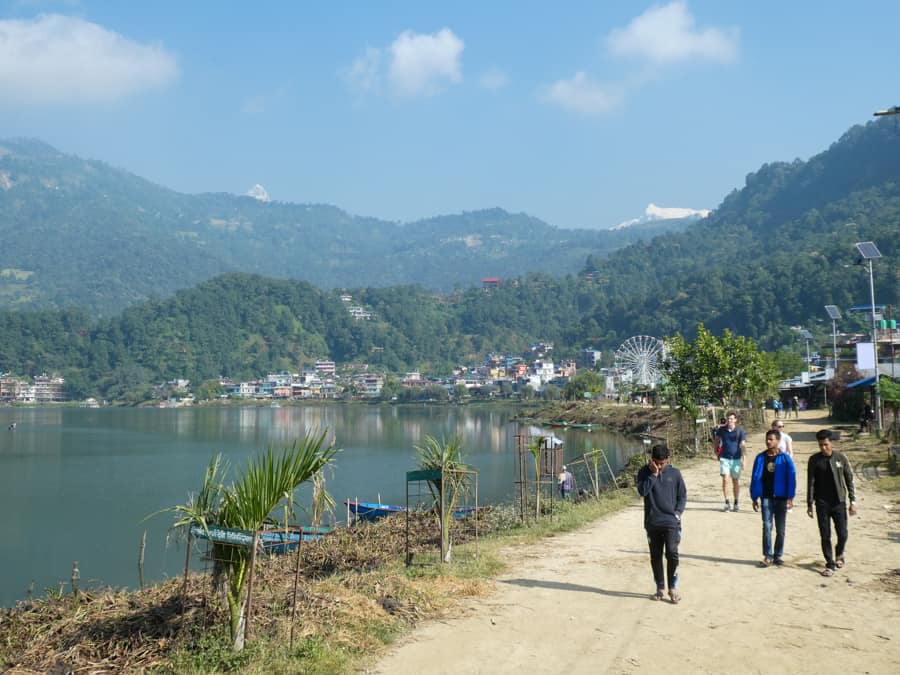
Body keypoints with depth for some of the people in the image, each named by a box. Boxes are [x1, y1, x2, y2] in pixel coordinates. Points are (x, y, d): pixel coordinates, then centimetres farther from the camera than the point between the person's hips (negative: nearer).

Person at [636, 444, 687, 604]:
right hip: (652, 523, 1)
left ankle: (673, 588, 3)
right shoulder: (645, 472, 1)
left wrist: (678, 512, -3)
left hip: (671, 522, -1)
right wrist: (653, 474, -16)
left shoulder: (674, 473, 3)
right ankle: (660, 587, 21)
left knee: (672, 553, -11)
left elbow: (683, 495, 10)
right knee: (655, 556, 8)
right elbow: (642, 491, -14)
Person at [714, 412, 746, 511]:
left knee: (736, 481, 8)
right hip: (724, 458, 1)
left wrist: (744, 458, -18)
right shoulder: (721, 430, 2)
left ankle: (736, 503, 20)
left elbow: (743, 444, -9)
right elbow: (716, 439, 19)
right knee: (725, 479, -11)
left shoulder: (740, 431, -3)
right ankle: (727, 502, -5)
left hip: (736, 458, -1)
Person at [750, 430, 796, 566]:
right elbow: (755, 478, 6)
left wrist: (790, 498, -8)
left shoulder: (785, 458, -4)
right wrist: (754, 498, 3)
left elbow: (792, 478, -3)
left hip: (781, 498, -1)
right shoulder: (760, 458, 2)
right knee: (767, 527, -3)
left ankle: (778, 555, 18)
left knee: (780, 529, 7)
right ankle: (768, 556, 1)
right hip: (766, 497, 1)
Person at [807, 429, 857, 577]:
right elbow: (810, 483, 1)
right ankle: (830, 565, 13)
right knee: (825, 536, 1)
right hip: (822, 504, 0)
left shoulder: (841, 458, -1)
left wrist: (852, 501, -2)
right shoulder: (814, 460, -2)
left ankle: (839, 554, 30)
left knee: (842, 534, 0)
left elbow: (849, 480, 3)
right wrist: (809, 504, -1)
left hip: (839, 502, 0)